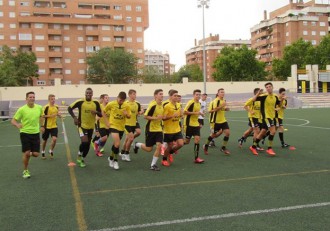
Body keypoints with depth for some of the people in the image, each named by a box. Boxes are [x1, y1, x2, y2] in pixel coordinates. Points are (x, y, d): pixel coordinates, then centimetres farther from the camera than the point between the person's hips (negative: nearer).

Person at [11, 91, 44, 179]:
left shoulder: (39, 108, -1)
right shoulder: (22, 109, -12)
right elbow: (13, 120, -9)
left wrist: (41, 126, 18)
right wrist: (17, 125, -30)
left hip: (36, 133, 3)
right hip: (25, 133, -3)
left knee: (36, 154, -1)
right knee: (26, 153, -7)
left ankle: (29, 154, 37)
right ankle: (25, 171, 16)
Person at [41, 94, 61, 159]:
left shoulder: (56, 107, 3)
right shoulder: (46, 107, -12)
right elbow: (43, 116, -12)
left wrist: (58, 115, -2)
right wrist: (51, 115, -22)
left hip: (54, 126, 3)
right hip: (47, 126, -3)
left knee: (54, 139, -14)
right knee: (45, 140, 12)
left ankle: (51, 151, 11)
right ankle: (43, 152, 34)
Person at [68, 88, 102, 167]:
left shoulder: (96, 103, -4)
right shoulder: (80, 102, -12)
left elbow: (101, 115, 2)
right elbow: (69, 108, -4)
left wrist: (96, 112, -21)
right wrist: (74, 117, -16)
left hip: (91, 127, 4)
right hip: (82, 125, -4)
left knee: (88, 144, 11)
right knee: (84, 141, -22)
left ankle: (83, 159, 33)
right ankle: (79, 154, 8)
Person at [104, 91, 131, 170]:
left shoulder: (126, 105, -6)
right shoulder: (111, 104, -11)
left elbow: (129, 116, 2)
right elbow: (104, 112, 4)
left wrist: (127, 114, -21)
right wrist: (106, 121, -2)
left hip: (121, 127, 3)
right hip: (113, 126, -3)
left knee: (116, 144, 15)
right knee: (117, 144, -17)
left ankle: (111, 158, 37)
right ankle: (115, 160, 3)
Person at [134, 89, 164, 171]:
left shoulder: (162, 105, 5)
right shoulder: (152, 105, -18)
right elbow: (145, 116, -19)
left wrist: (161, 118, 6)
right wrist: (156, 118, -27)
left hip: (158, 129, 6)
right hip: (151, 129, -6)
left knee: (159, 146, -10)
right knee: (149, 149, 3)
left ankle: (153, 164, 4)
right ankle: (137, 145, 35)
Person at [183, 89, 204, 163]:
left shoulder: (199, 103, 11)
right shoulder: (190, 102, -15)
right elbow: (184, 112, -20)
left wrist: (200, 113, 9)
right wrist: (195, 113, -23)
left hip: (196, 124, 7)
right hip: (189, 124, -7)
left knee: (197, 139, -5)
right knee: (187, 141, -1)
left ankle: (196, 158, -2)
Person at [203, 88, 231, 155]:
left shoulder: (224, 100, 9)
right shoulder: (216, 100, -16)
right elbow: (214, 109, -25)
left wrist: (225, 109, 3)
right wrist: (221, 106, -29)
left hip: (223, 120, 7)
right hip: (216, 121, -6)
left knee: (227, 132, -7)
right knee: (213, 134, 6)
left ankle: (223, 148, 6)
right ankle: (206, 146, 29)